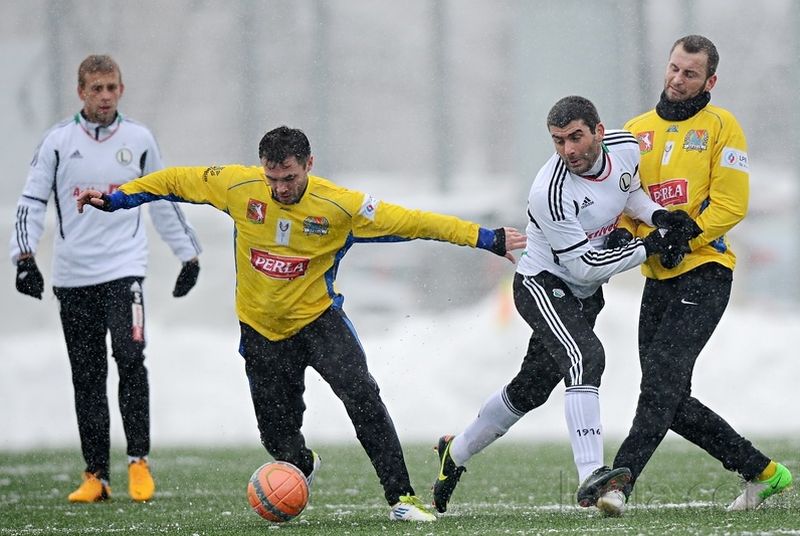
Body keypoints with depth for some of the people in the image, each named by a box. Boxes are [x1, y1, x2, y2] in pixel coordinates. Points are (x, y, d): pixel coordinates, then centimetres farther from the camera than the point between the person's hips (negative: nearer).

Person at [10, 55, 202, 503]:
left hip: (124, 266, -1)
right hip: (73, 276, 1)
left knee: (130, 357, -19)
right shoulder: (59, 140, 2)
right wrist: (25, 257, -8)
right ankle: (96, 476, 9)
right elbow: (33, 201, 4)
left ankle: (139, 461, -9)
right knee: (87, 377, 3)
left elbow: (164, 201, 16)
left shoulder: (139, 139, 6)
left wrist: (189, 255, 18)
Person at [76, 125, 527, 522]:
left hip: (317, 318, -2)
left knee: (362, 397, -24)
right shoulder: (238, 187, -14)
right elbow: (178, 181, 1)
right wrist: (116, 199, 3)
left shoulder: (340, 206, -19)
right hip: (262, 330, 2)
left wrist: (488, 239, -20)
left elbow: (411, 222, -18)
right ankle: (302, 464, 44)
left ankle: (401, 496, -16)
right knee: (279, 439, 6)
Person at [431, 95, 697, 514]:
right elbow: (584, 265, -26)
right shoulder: (551, 193, -30)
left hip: (585, 294, 7)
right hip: (543, 287, -7)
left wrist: (657, 215, -6)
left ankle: (456, 453, 37)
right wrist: (648, 248, -23)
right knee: (585, 358, -32)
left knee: (530, 389, 16)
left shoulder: (626, 146, -10)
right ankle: (590, 477, -39)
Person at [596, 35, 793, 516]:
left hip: (704, 273, -7)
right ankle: (762, 472, 17)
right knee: (672, 401, 5)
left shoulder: (720, 126, -2)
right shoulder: (638, 131, 14)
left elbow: (731, 204, -9)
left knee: (662, 381, -20)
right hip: (658, 278, 7)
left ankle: (620, 482, -27)